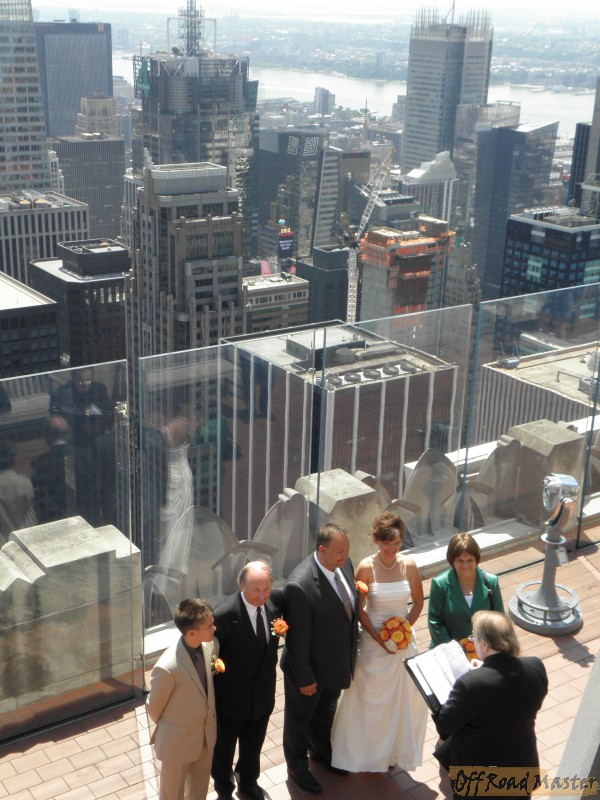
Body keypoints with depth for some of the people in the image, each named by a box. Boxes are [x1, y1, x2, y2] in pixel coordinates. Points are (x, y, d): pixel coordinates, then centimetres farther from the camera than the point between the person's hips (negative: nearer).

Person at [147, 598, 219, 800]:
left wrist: (208, 719, 14)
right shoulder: (167, 668, -36)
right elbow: (154, 707, -16)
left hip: (207, 731, 5)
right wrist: (165, 727, 4)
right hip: (178, 738, -5)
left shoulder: (211, 646, -18)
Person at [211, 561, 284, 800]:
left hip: (262, 696, 5)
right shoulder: (224, 614, -32)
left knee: (253, 745, 30)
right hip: (231, 698, -4)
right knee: (223, 749, 23)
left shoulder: (276, 599, -18)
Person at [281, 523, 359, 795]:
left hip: (337, 661, 7)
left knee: (326, 711, 32)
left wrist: (351, 650, 11)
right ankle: (297, 765, 47)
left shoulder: (344, 564, -13)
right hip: (310, 667, -6)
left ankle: (320, 750, 59)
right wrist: (304, 678, -17)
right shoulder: (299, 586, -37)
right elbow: (298, 638, -26)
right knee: (300, 717, 22)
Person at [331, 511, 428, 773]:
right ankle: (368, 754, 29)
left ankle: (394, 751, 34)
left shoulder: (409, 565, -8)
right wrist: (379, 638, -15)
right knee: (370, 699, 9)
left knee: (402, 697, 13)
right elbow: (359, 609, -10)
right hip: (373, 642, -3)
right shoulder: (366, 567, -16)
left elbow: (418, 603, 3)